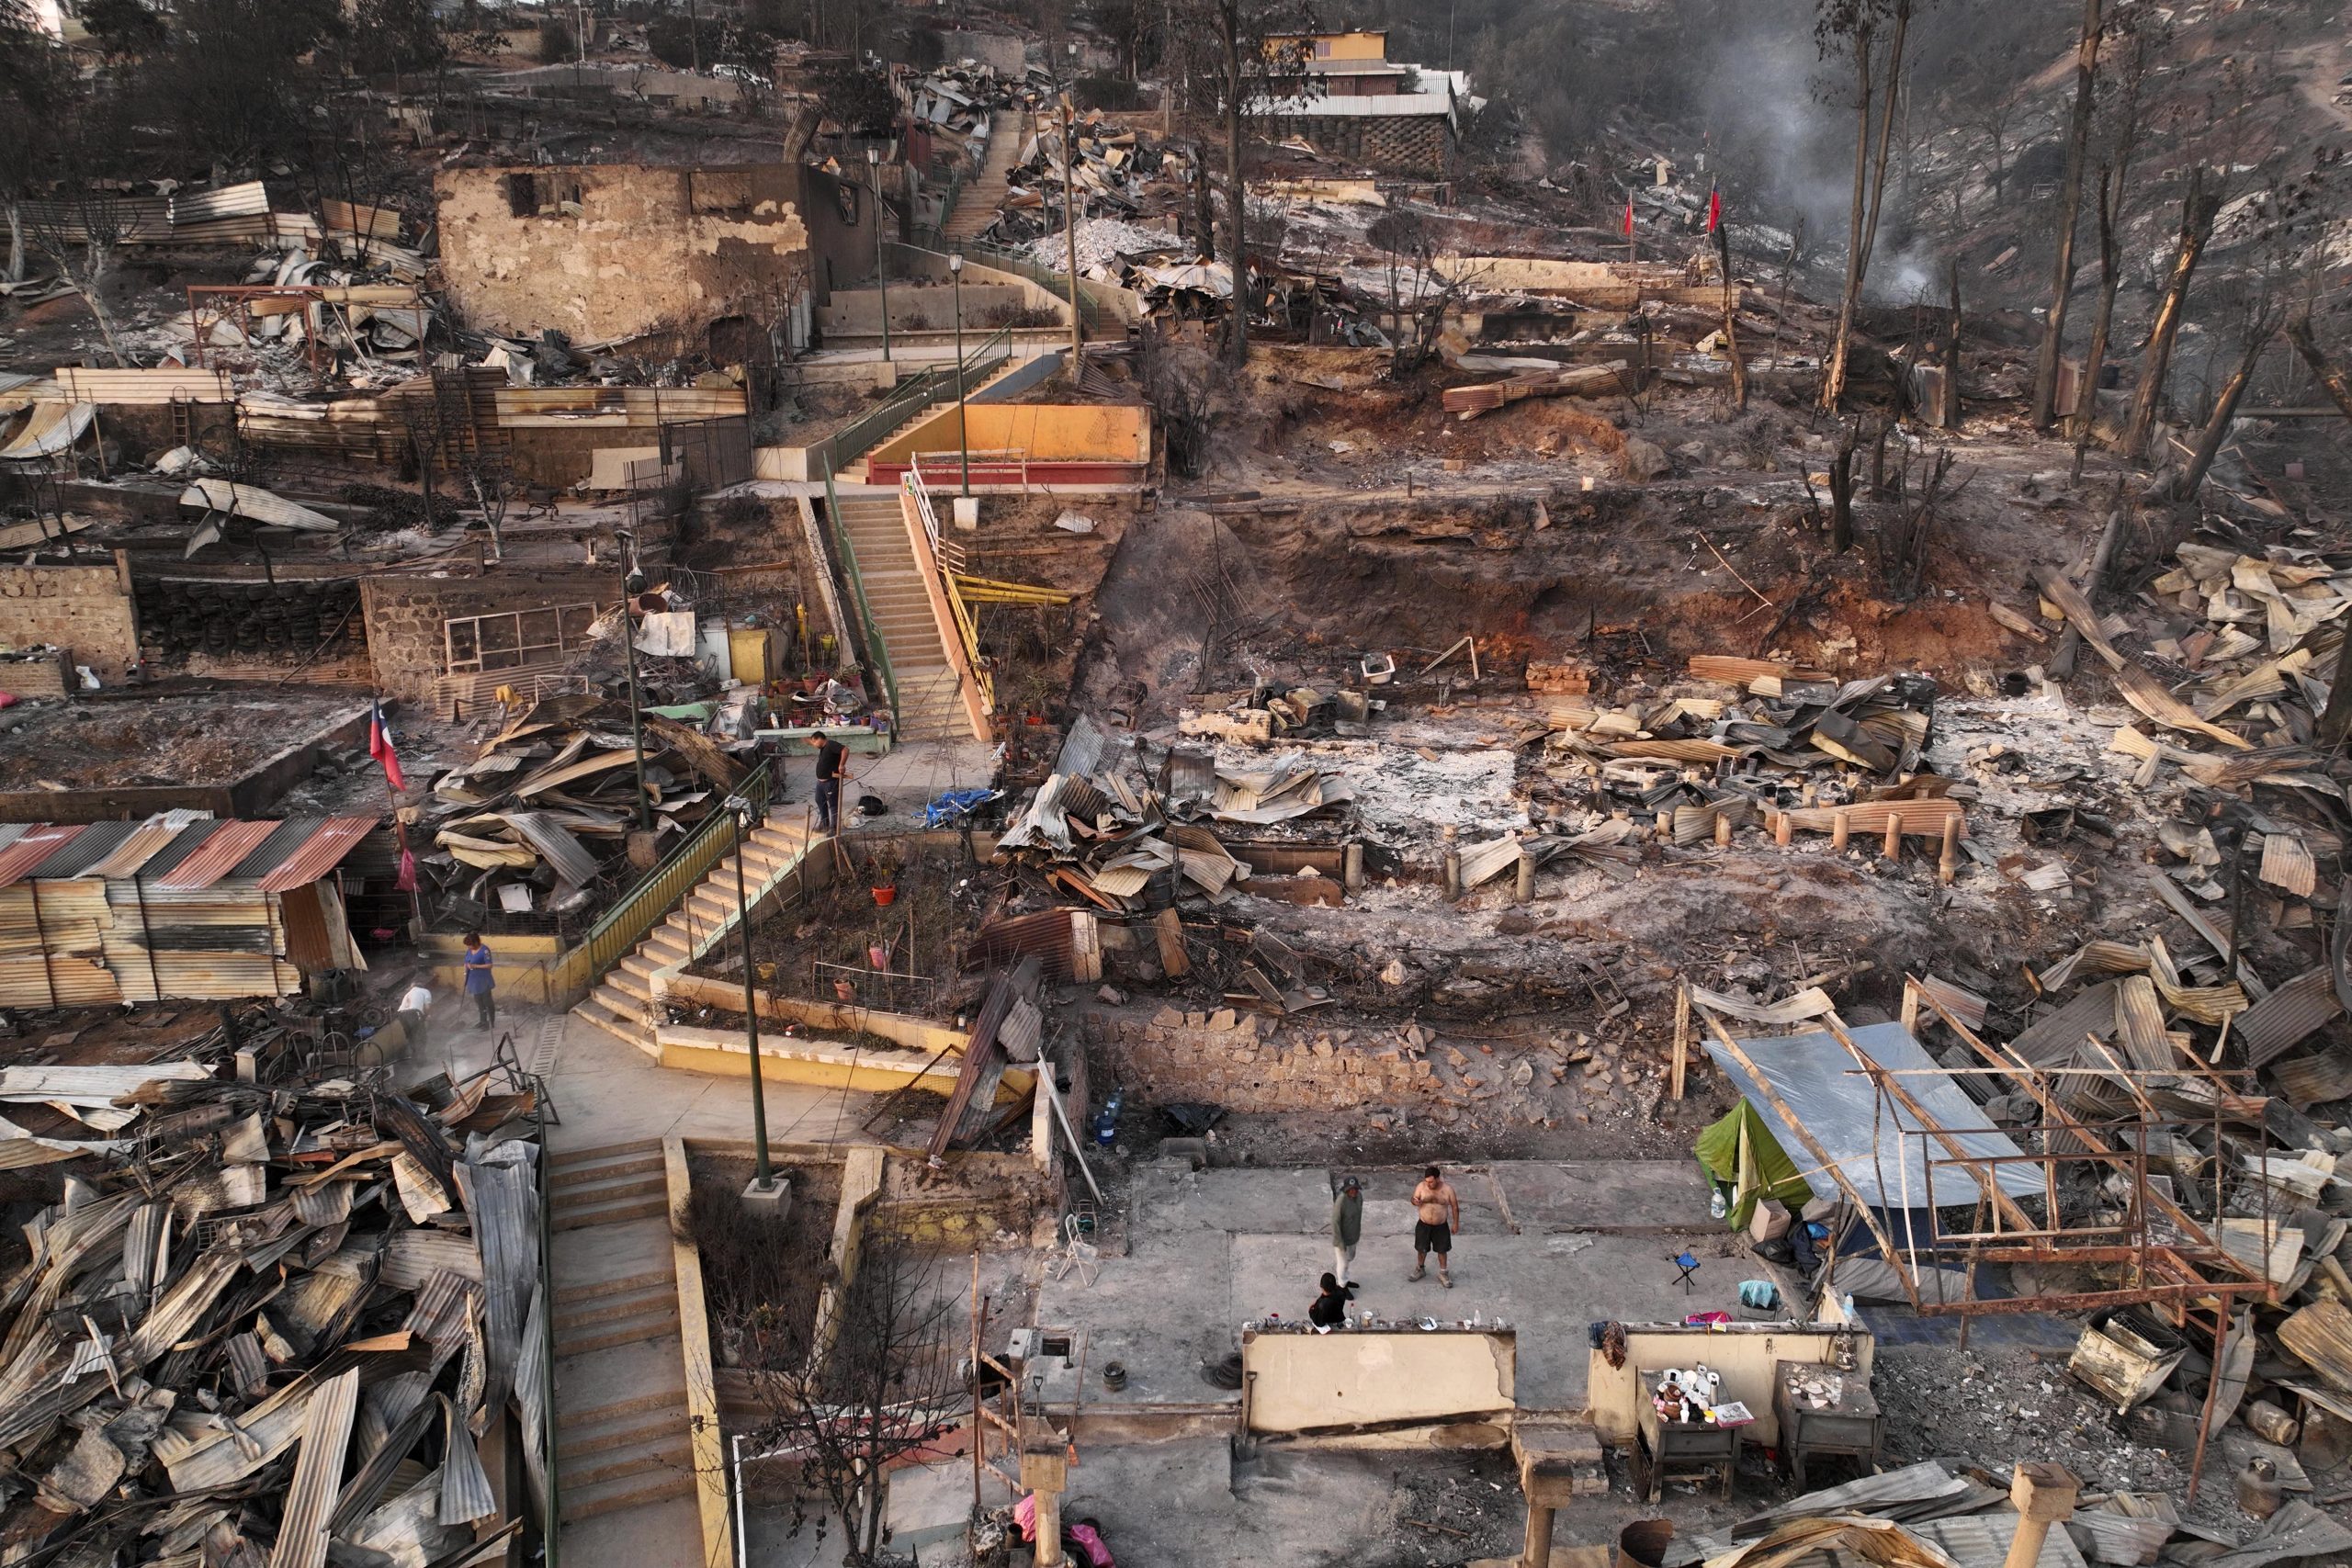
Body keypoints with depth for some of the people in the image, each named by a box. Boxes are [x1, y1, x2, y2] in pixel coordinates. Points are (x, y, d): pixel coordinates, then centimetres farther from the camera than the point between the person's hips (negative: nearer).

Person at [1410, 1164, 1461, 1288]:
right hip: (1423, 1225, 1)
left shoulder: (1447, 1189, -16)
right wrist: (1415, 1201, -28)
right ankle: (1420, 1269, 40)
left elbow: (1455, 1207, -4)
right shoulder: (1421, 1186, -14)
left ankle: (1443, 1273, 32)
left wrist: (1456, 1223, -1)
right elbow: (1413, 1199, -3)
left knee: (1442, 1250, 13)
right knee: (1421, 1248, 16)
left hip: (1441, 1226, -1)